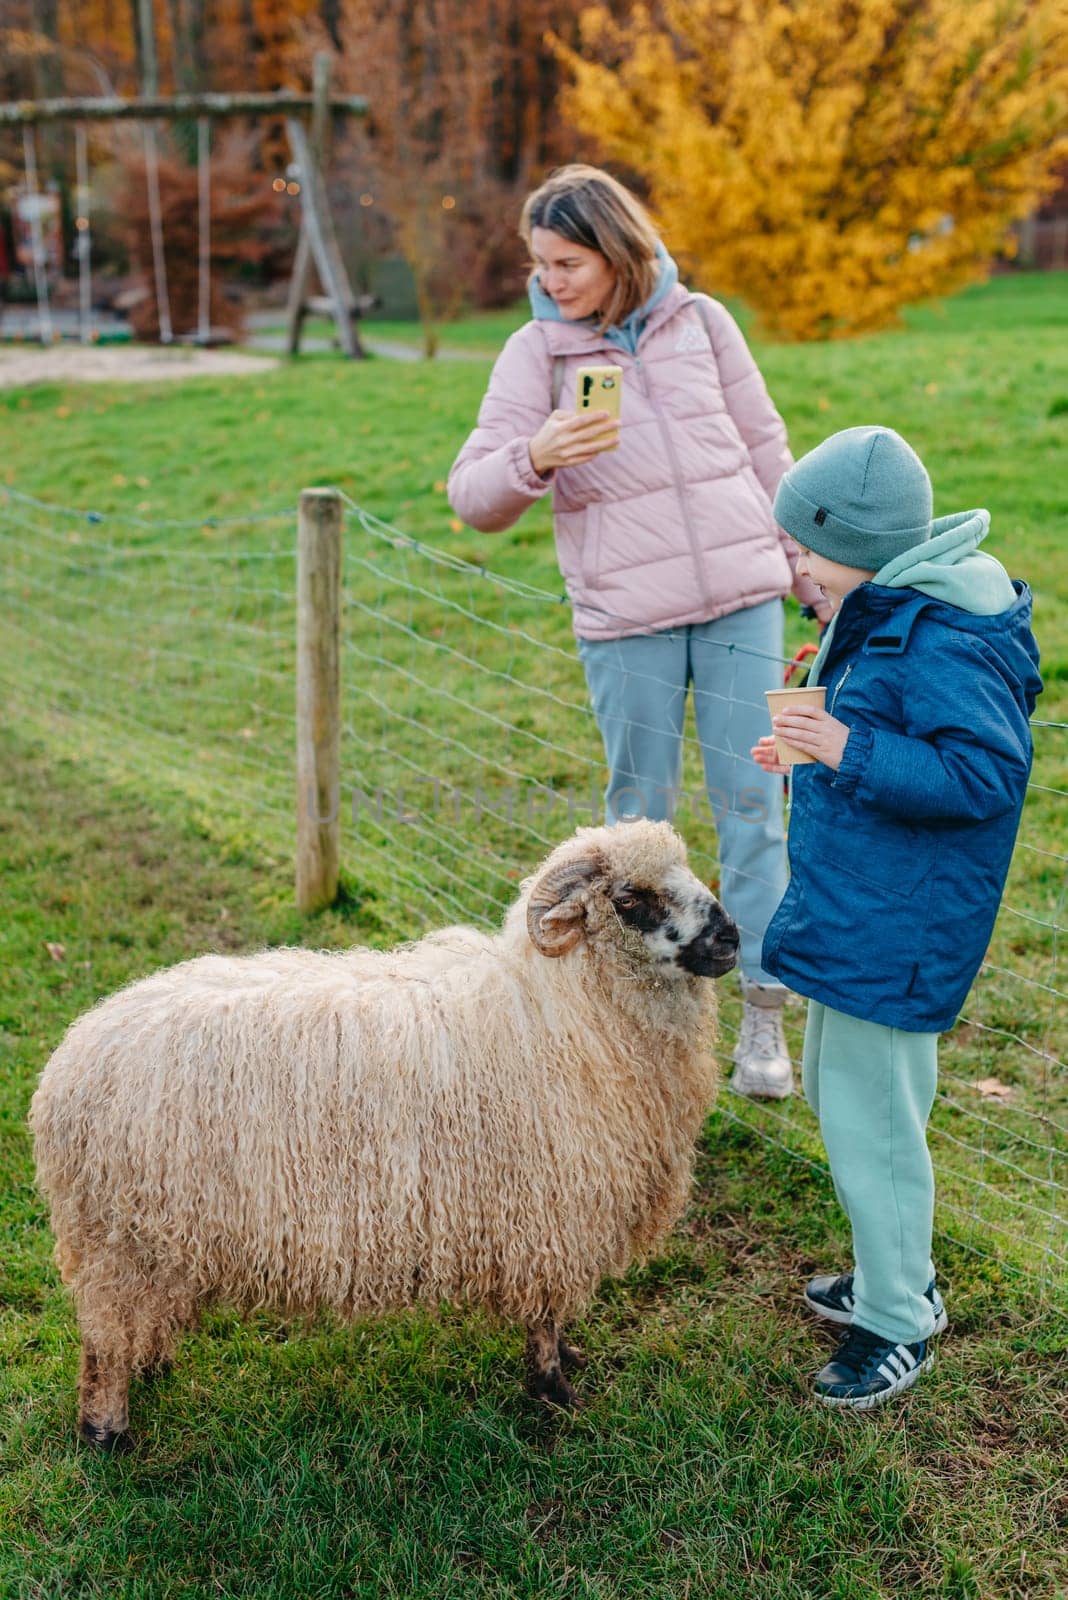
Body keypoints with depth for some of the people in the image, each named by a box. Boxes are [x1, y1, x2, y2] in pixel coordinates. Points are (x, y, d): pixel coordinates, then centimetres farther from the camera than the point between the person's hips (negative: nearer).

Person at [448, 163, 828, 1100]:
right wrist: (534, 457, -26)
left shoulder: (700, 322, 5)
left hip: (739, 599, 1)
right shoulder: (537, 353, 1)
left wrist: (817, 577, 14)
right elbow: (474, 499, -5)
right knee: (640, 809, 8)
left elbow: (765, 454, 13)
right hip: (624, 618, -1)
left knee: (751, 801, 2)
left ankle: (764, 1014, 12)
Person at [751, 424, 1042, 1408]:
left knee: (868, 1115, 0)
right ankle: (896, 1276, 40)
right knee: (841, 1091, 22)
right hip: (854, 912, 11)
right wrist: (814, 754, 12)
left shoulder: (941, 648, -24)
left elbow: (983, 777, -28)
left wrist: (852, 754, -29)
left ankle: (899, 1326, 19)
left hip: (893, 933, -11)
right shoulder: (881, 621, 8)